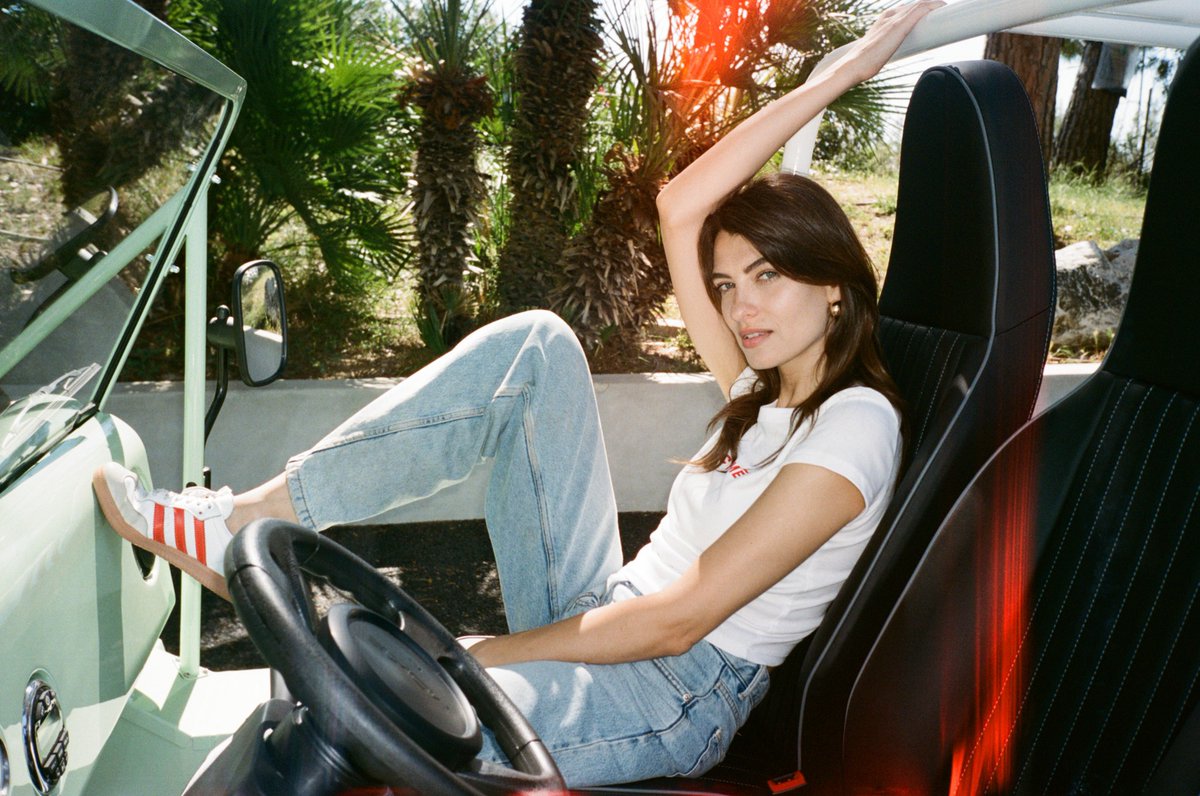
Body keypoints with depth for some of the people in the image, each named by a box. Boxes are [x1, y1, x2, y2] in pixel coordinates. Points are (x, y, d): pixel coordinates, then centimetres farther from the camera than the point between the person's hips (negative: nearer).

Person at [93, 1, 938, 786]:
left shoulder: (853, 424, -14)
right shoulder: (767, 388, 10)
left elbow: (679, 620, -20)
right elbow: (682, 207, 6)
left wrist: (473, 656, -17)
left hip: (681, 696, -7)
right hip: (602, 626, 8)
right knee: (535, 345, -9)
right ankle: (253, 520, -9)